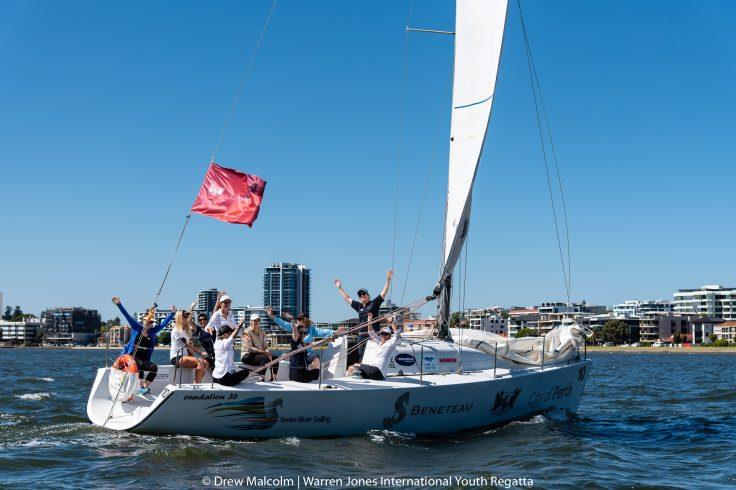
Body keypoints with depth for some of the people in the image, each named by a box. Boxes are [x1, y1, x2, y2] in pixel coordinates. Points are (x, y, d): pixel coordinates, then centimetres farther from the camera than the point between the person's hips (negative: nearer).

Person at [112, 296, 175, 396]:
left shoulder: (152, 331, 11)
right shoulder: (137, 328, 5)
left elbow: (164, 323, 12)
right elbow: (127, 316, -1)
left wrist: (172, 314, 8)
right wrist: (119, 305, -8)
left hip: (144, 360, 4)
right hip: (132, 357, -4)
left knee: (154, 367, -21)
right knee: (139, 364, -34)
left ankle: (146, 387, -14)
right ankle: (142, 386, -33)